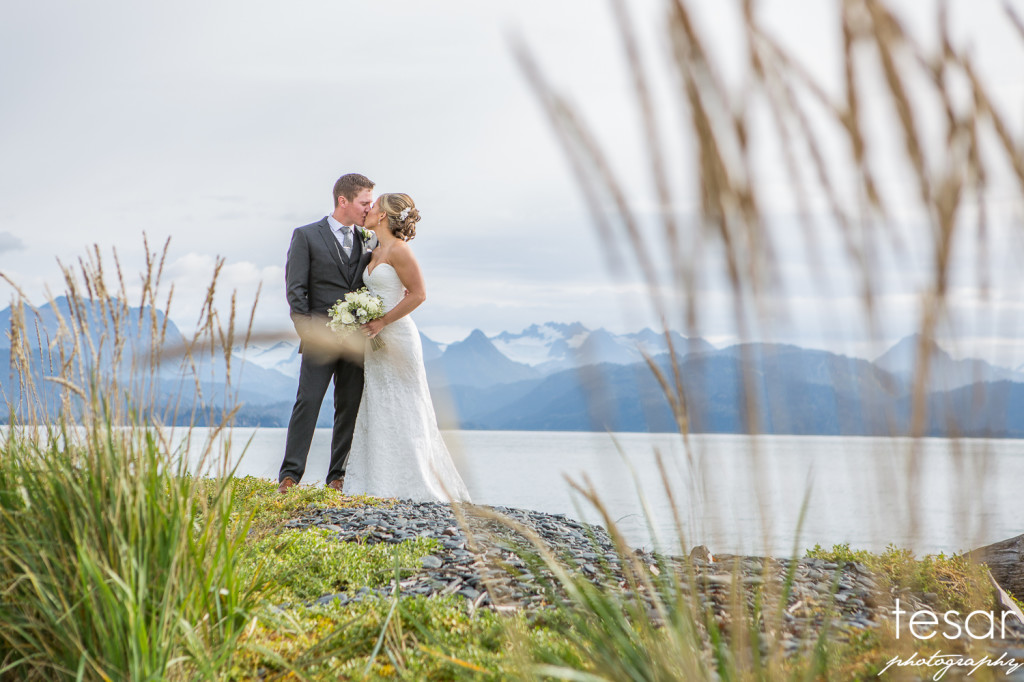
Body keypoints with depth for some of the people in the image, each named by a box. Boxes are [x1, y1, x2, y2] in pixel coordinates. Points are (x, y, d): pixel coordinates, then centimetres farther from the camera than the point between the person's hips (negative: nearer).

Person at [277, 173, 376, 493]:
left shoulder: (367, 241, 15)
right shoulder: (306, 236, 2)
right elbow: (295, 289, -3)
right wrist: (308, 332, -11)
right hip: (321, 338, -4)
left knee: (349, 408, 3)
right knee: (308, 402, -9)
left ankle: (338, 477, 9)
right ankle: (290, 475, -6)